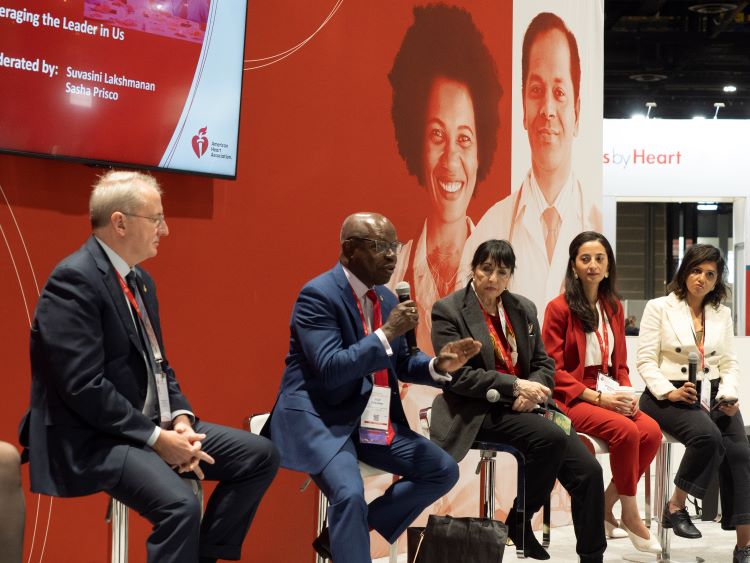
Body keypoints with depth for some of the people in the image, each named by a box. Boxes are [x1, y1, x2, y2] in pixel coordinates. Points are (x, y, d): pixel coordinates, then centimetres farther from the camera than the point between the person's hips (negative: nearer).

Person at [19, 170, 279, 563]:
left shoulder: (140, 279, 13)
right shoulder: (74, 280, -17)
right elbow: (84, 387, -23)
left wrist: (179, 418, -1)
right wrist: (155, 438, -20)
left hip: (151, 426, 10)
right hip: (93, 437, -10)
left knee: (261, 456, 3)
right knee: (180, 504, -33)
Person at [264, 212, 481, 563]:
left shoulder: (386, 297, 10)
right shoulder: (317, 295, -15)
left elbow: (400, 363, 18)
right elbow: (330, 370, -24)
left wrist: (438, 365, -3)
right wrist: (387, 333, -24)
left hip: (372, 420, 9)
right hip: (318, 418, -8)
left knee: (444, 471, 1)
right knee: (350, 493, -32)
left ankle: (341, 534, 6)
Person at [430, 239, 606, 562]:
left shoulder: (524, 308, 14)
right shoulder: (448, 311, -4)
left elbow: (544, 363, 14)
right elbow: (458, 375, -12)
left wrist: (532, 391, -9)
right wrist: (514, 386, -17)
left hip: (525, 405, 6)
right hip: (479, 411, -6)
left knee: (589, 471, -13)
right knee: (552, 438, -31)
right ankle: (519, 520, -9)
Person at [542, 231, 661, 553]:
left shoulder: (614, 308, 14)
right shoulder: (559, 308, -4)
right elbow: (554, 370, -8)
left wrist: (626, 393, -3)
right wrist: (597, 398, -15)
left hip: (609, 395, 6)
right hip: (573, 399, -6)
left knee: (652, 431, -22)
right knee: (626, 431, -30)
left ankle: (605, 508, -7)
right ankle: (630, 515, -11)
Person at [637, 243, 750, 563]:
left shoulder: (722, 314, 16)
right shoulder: (659, 308, 2)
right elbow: (646, 360, -4)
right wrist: (669, 392, -19)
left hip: (712, 395, 4)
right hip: (669, 396, -4)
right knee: (708, 436, -34)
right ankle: (676, 507, -13)